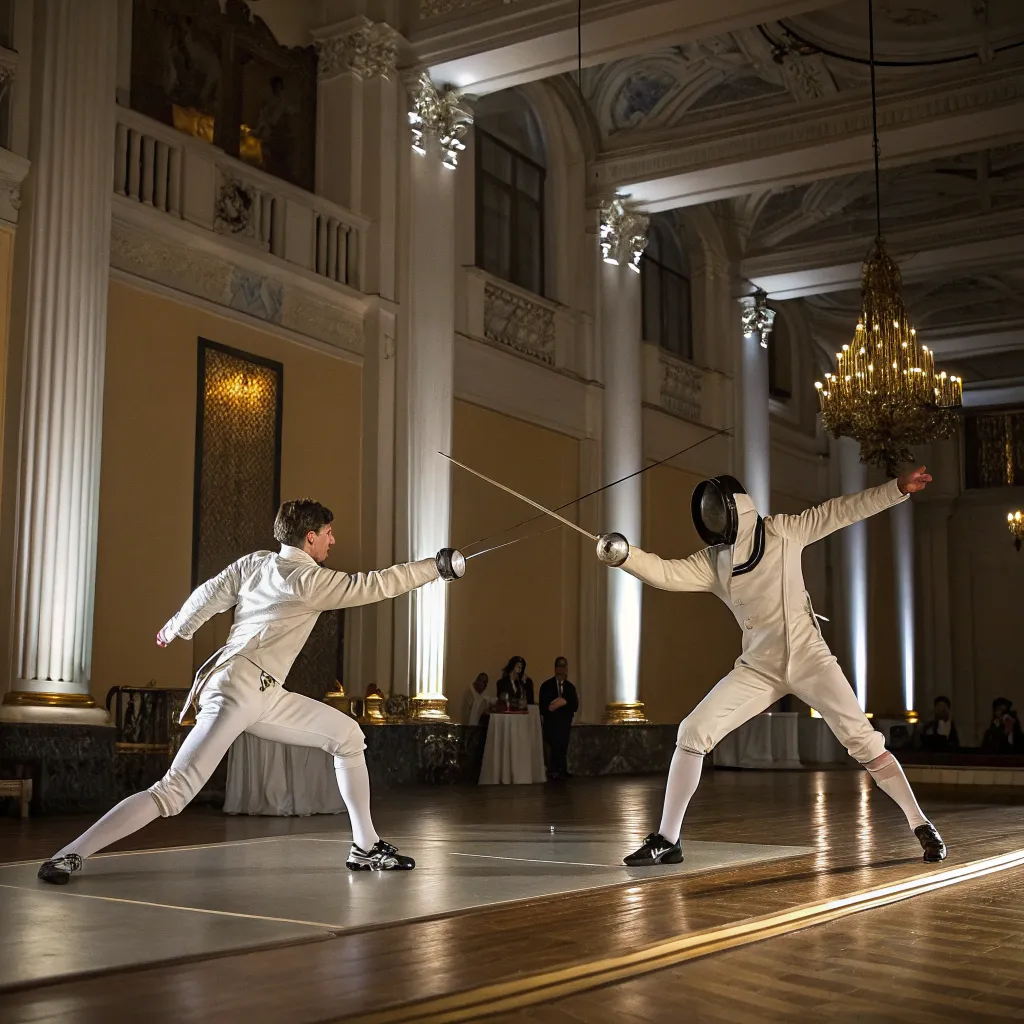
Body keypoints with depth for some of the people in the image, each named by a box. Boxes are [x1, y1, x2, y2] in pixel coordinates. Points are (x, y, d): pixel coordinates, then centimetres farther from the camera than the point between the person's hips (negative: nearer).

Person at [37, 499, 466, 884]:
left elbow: (208, 595, 14)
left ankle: (365, 848, 14)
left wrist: (176, 629, 34)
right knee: (172, 794, -15)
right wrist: (435, 566, -1)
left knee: (348, 735, 12)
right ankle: (69, 855, -10)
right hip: (237, 690, -10)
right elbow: (373, 586, -9)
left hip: (261, 696, 10)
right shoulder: (307, 579, -8)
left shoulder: (254, 563, 12)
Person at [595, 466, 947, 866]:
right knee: (692, 733, -9)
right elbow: (665, 573, -15)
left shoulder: (781, 531, -4)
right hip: (759, 668, 3)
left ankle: (921, 826, 6)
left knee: (863, 741, -11)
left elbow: (841, 511, -5)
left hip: (809, 659, -3)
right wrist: (623, 553, -33)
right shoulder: (711, 562, 0)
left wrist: (898, 487, -13)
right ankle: (667, 839, -1)